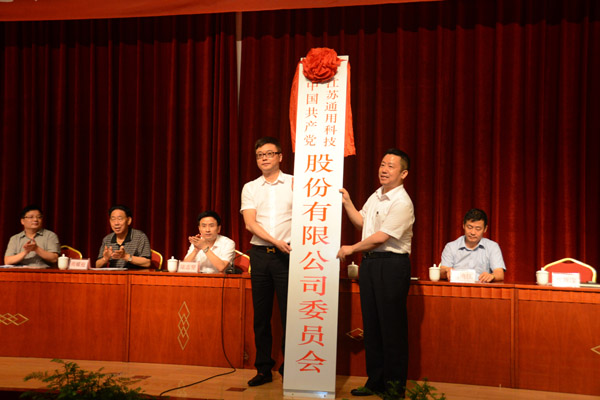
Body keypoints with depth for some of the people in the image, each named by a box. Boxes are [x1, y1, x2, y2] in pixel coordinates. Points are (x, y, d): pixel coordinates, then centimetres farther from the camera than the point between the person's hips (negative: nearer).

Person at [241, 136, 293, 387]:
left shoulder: (294, 183, 5)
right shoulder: (250, 188, 11)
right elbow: (250, 223, -1)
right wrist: (275, 241, -13)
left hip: (287, 255, -3)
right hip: (260, 254, 3)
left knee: (289, 312, -2)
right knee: (261, 314, 7)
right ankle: (263, 369, 16)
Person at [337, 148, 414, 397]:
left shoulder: (402, 203, -13)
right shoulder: (376, 196, 14)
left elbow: (381, 237, -16)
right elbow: (361, 222, 22)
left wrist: (351, 249, -5)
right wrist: (347, 202, 10)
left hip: (392, 265, -8)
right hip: (369, 263, 8)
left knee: (392, 327, -1)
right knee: (371, 324, 12)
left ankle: (394, 386, 10)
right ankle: (375, 381, 22)